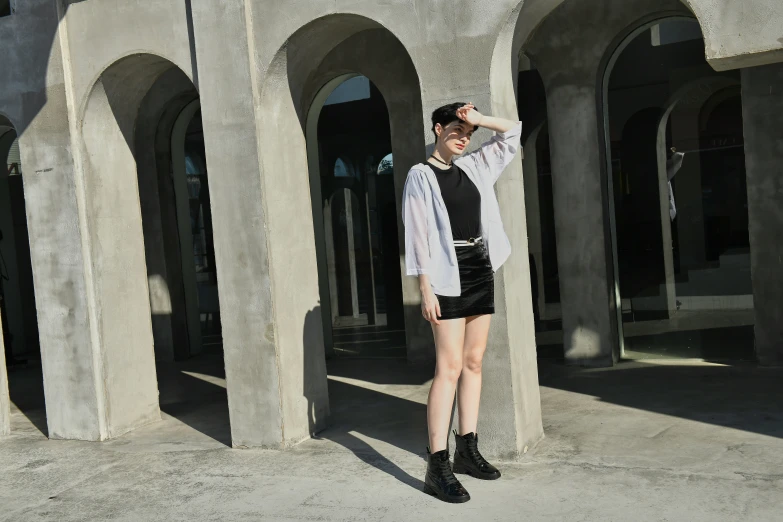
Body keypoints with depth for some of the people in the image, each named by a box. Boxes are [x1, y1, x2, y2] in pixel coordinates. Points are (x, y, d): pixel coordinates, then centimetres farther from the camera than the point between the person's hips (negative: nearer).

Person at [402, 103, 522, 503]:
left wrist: (478, 120, 5)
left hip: (480, 270, 7)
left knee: (474, 362, 8)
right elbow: (417, 234, -10)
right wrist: (425, 288, -16)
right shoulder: (421, 175, -4)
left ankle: (467, 450, 16)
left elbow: (513, 132, 22)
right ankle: (437, 467, -9)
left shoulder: (473, 167, 13)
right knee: (450, 367, -12)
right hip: (447, 275, -7)